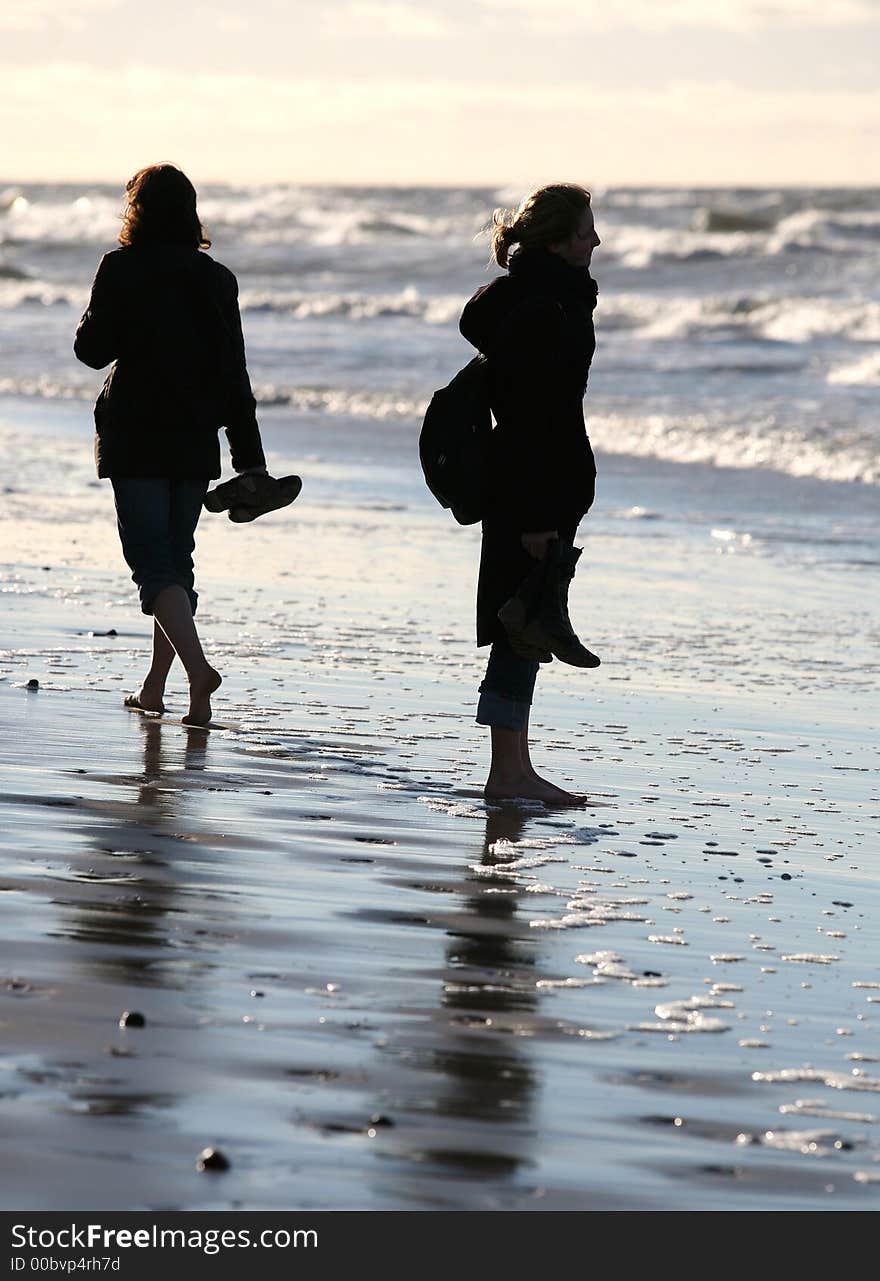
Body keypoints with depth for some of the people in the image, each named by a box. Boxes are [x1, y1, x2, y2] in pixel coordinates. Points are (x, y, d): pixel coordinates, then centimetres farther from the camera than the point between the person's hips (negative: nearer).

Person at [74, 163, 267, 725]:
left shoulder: (122, 269, -8)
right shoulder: (217, 278, 5)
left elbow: (93, 349, -6)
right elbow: (235, 374, 6)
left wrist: (96, 316, 15)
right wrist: (251, 458, 7)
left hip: (135, 439, -4)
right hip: (197, 440, 4)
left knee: (153, 558, -6)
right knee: (177, 557, 14)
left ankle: (197, 665, -26)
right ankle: (156, 687, 21)